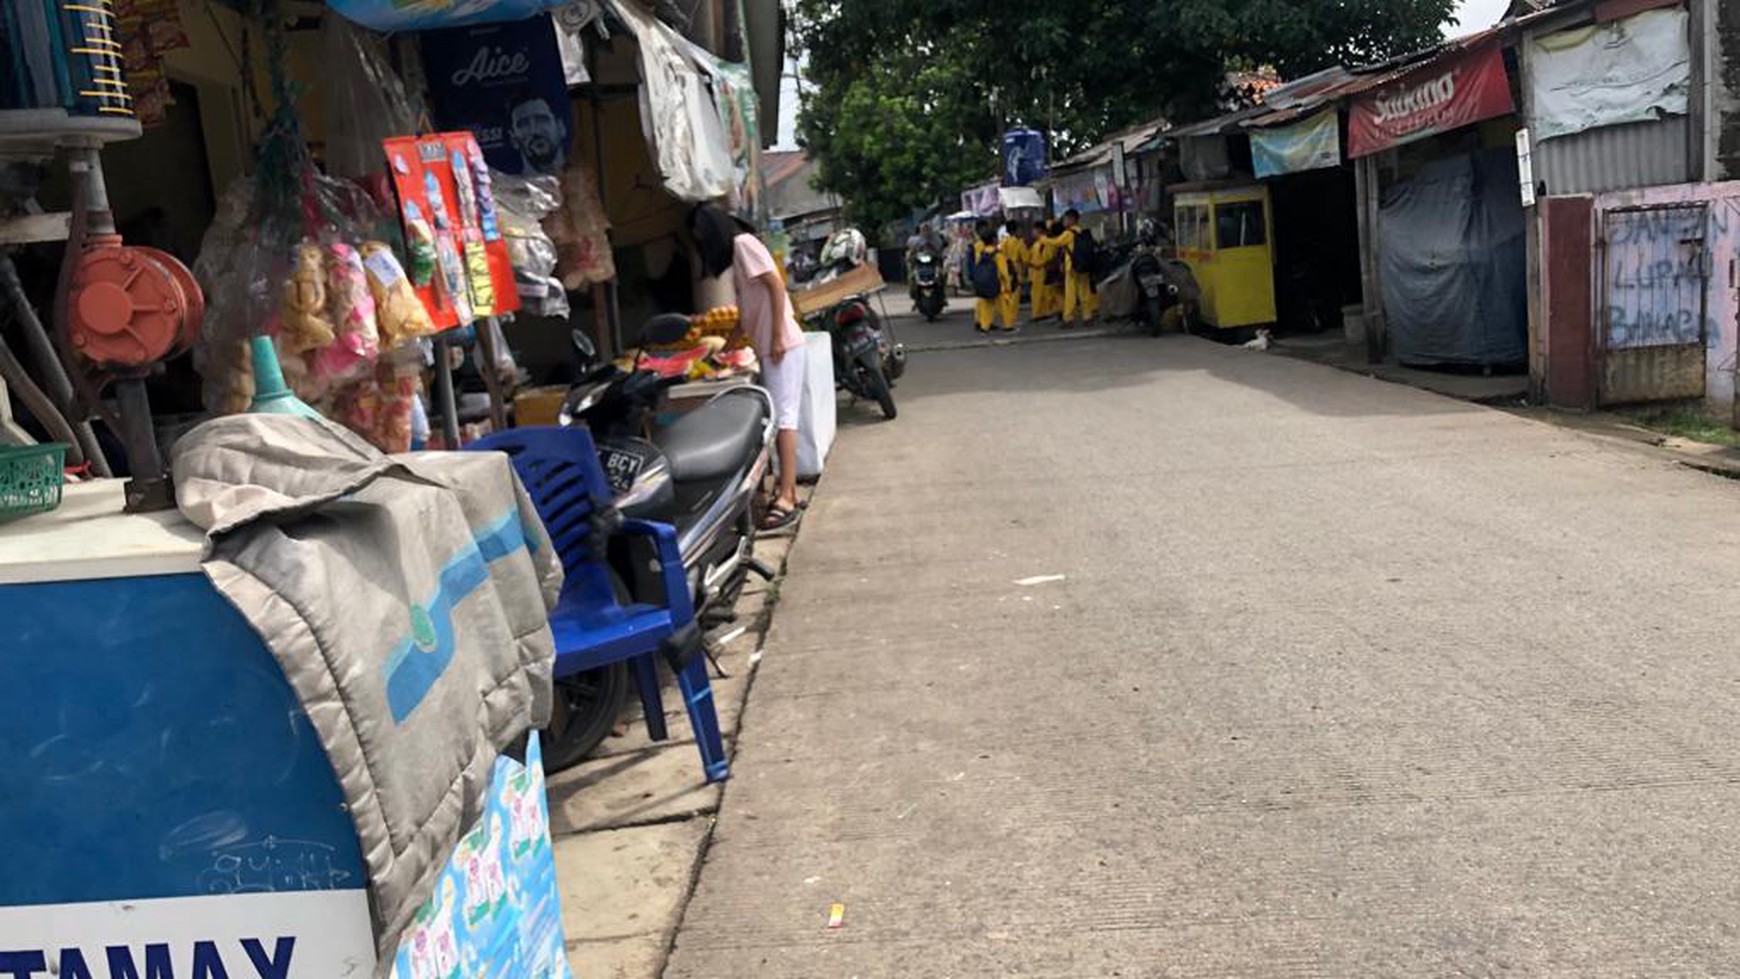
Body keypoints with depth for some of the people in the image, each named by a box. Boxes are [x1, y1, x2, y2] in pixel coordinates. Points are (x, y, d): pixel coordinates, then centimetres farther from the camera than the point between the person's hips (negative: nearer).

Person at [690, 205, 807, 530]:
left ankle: (786, 499, -14)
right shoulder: (734, 254, 20)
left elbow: (776, 286, -16)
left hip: (782, 344, -9)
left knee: (783, 418, -11)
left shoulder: (743, 243, -7)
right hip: (765, 346, 9)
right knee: (778, 418, 9)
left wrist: (778, 337, -20)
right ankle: (789, 491, 13)